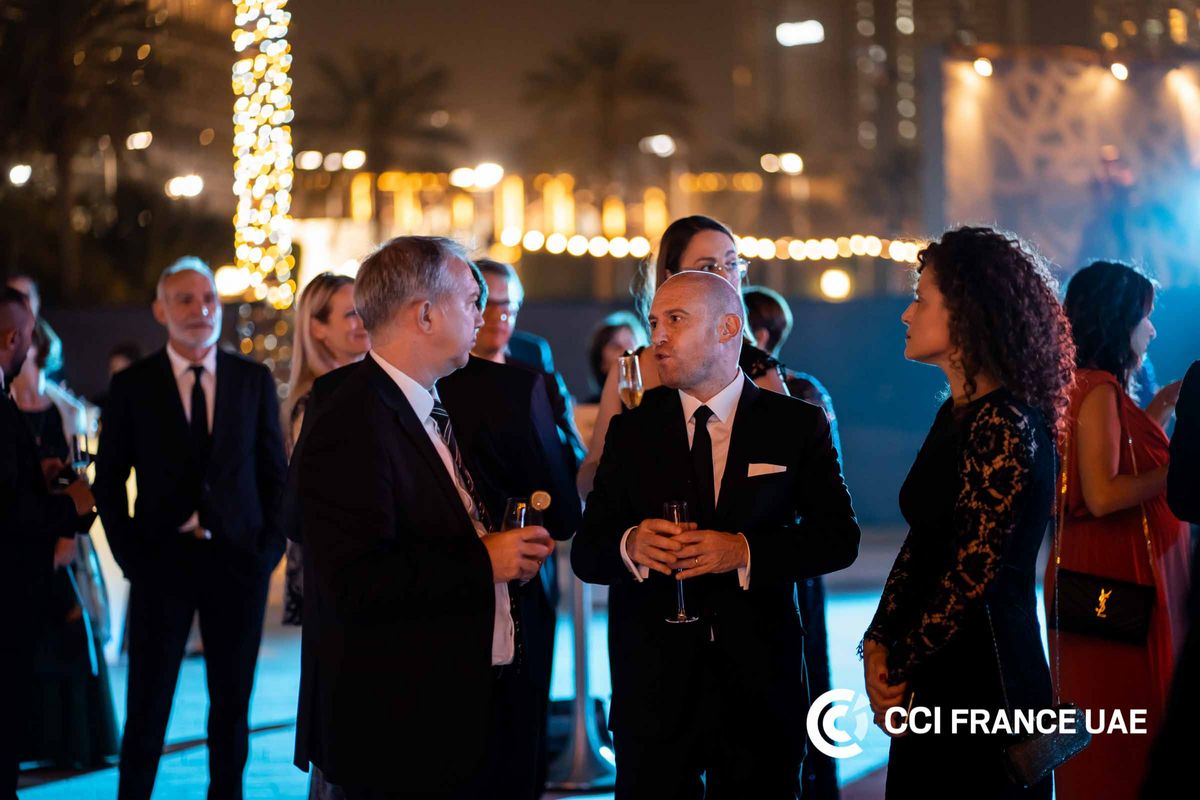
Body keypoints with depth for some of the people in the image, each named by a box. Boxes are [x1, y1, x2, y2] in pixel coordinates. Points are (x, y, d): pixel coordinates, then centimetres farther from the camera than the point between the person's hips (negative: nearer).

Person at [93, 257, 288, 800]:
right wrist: (129, 554, -4)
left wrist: (270, 547, -1)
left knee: (233, 707, 9)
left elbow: (274, 472, 8)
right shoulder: (132, 386, 1)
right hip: (161, 563, -1)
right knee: (147, 708, 2)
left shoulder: (254, 380, 5)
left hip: (239, 561, 2)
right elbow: (109, 479, 4)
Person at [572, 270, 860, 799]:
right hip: (653, 689, 1)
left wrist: (744, 552, -18)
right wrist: (631, 545, -19)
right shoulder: (630, 431, 7)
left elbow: (839, 538, -3)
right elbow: (586, 554, 5)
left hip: (760, 682, -1)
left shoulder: (797, 426, 3)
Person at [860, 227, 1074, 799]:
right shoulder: (956, 414, 12)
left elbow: (973, 574, -19)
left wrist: (900, 668, -10)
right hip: (931, 674, 9)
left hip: (980, 678, -9)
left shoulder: (1004, 425, -17)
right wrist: (879, 644, 2)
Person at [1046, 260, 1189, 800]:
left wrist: (1159, 409, 20)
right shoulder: (1098, 389, -15)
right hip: (1120, 585, -10)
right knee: (1124, 737, -5)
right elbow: (1104, 494, -23)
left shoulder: (1095, 388, 15)